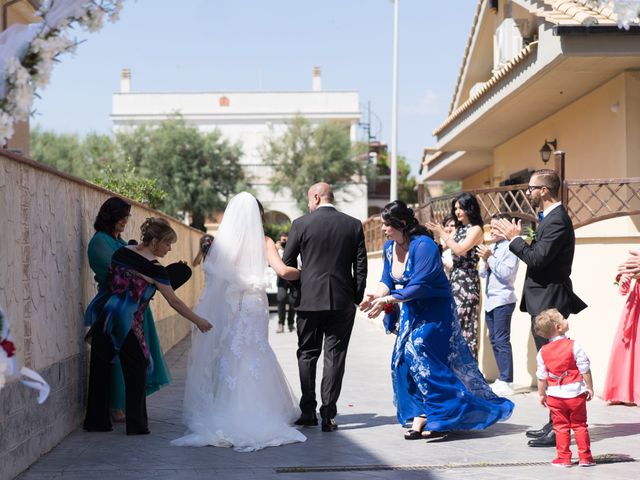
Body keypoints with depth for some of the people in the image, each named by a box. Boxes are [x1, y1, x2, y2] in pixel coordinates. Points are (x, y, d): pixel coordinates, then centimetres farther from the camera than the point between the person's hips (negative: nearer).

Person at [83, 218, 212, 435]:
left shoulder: (122, 252, 7)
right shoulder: (154, 268, -10)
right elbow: (174, 302, -6)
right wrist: (199, 321, 2)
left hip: (103, 313, 6)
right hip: (127, 321, -6)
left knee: (99, 368, 11)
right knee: (135, 370, 7)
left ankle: (96, 420, 19)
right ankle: (136, 424, 9)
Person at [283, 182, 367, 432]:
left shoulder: (301, 224, -3)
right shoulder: (353, 225, 2)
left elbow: (287, 263, 2)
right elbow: (361, 265, 2)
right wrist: (357, 297, 11)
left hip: (309, 299, -1)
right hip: (343, 300, 1)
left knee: (307, 354, 12)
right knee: (335, 355, 3)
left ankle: (308, 412, 13)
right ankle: (328, 415, 0)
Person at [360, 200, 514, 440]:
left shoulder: (423, 246, -24)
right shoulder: (389, 247, 1)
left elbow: (419, 286, -28)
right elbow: (387, 280, 5)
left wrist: (387, 300, -29)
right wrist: (376, 296, -16)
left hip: (434, 311, -8)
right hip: (411, 311, 8)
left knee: (418, 353, -17)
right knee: (403, 359, 2)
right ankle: (420, 416, 8)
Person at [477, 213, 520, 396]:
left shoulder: (510, 248, -9)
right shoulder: (492, 247, 15)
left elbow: (506, 273, -19)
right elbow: (483, 274, 16)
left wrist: (490, 257, -16)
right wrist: (485, 262, -4)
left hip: (503, 300, -8)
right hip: (490, 300, 8)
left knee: (501, 340, -10)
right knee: (494, 340, 10)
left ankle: (506, 382, -8)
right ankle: (502, 379, 17)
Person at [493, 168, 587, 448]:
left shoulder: (557, 220, -17)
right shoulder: (552, 218, 16)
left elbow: (538, 258, -23)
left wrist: (514, 238, -11)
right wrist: (517, 238, 7)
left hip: (549, 302, -11)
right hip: (544, 301, 11)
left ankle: (558, 430, -4)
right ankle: (556, 424, 22)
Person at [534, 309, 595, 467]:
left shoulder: (543, 352, -1)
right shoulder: (573, 346, -10)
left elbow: (541, 377, 3)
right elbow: (585, 370, -8)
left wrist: (542, 394, 14)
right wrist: (589, 388, 3)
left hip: (555, 395, 2)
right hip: (575, 393, -2)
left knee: (561, 427, 9)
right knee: (580, 425, 8)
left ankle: (563, 457, 9)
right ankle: (585, 457, 11)